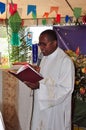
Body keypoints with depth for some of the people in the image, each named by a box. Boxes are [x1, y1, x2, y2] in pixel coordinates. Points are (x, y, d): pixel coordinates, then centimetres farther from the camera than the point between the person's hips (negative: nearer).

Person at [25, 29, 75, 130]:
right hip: (41, 105, 7)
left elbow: (66, 89, -23)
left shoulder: (65, 61, -20)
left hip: (56, 109, -7)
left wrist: (40, 86, -27)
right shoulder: (45, 58, 7)